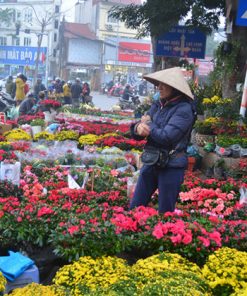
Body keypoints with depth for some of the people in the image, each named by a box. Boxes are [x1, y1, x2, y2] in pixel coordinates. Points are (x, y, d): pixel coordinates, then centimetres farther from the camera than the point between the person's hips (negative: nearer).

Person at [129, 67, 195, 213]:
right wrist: (138, 128, -19)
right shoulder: (157, 105, 6)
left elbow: (166, 137, -23)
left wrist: (148, 124, -8)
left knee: (165, 213, 7)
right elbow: (136, 134, 5)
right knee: (134, 208, 13)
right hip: (151, 163, 7)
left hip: (171, 167, -7)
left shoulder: (184, 109, -14)